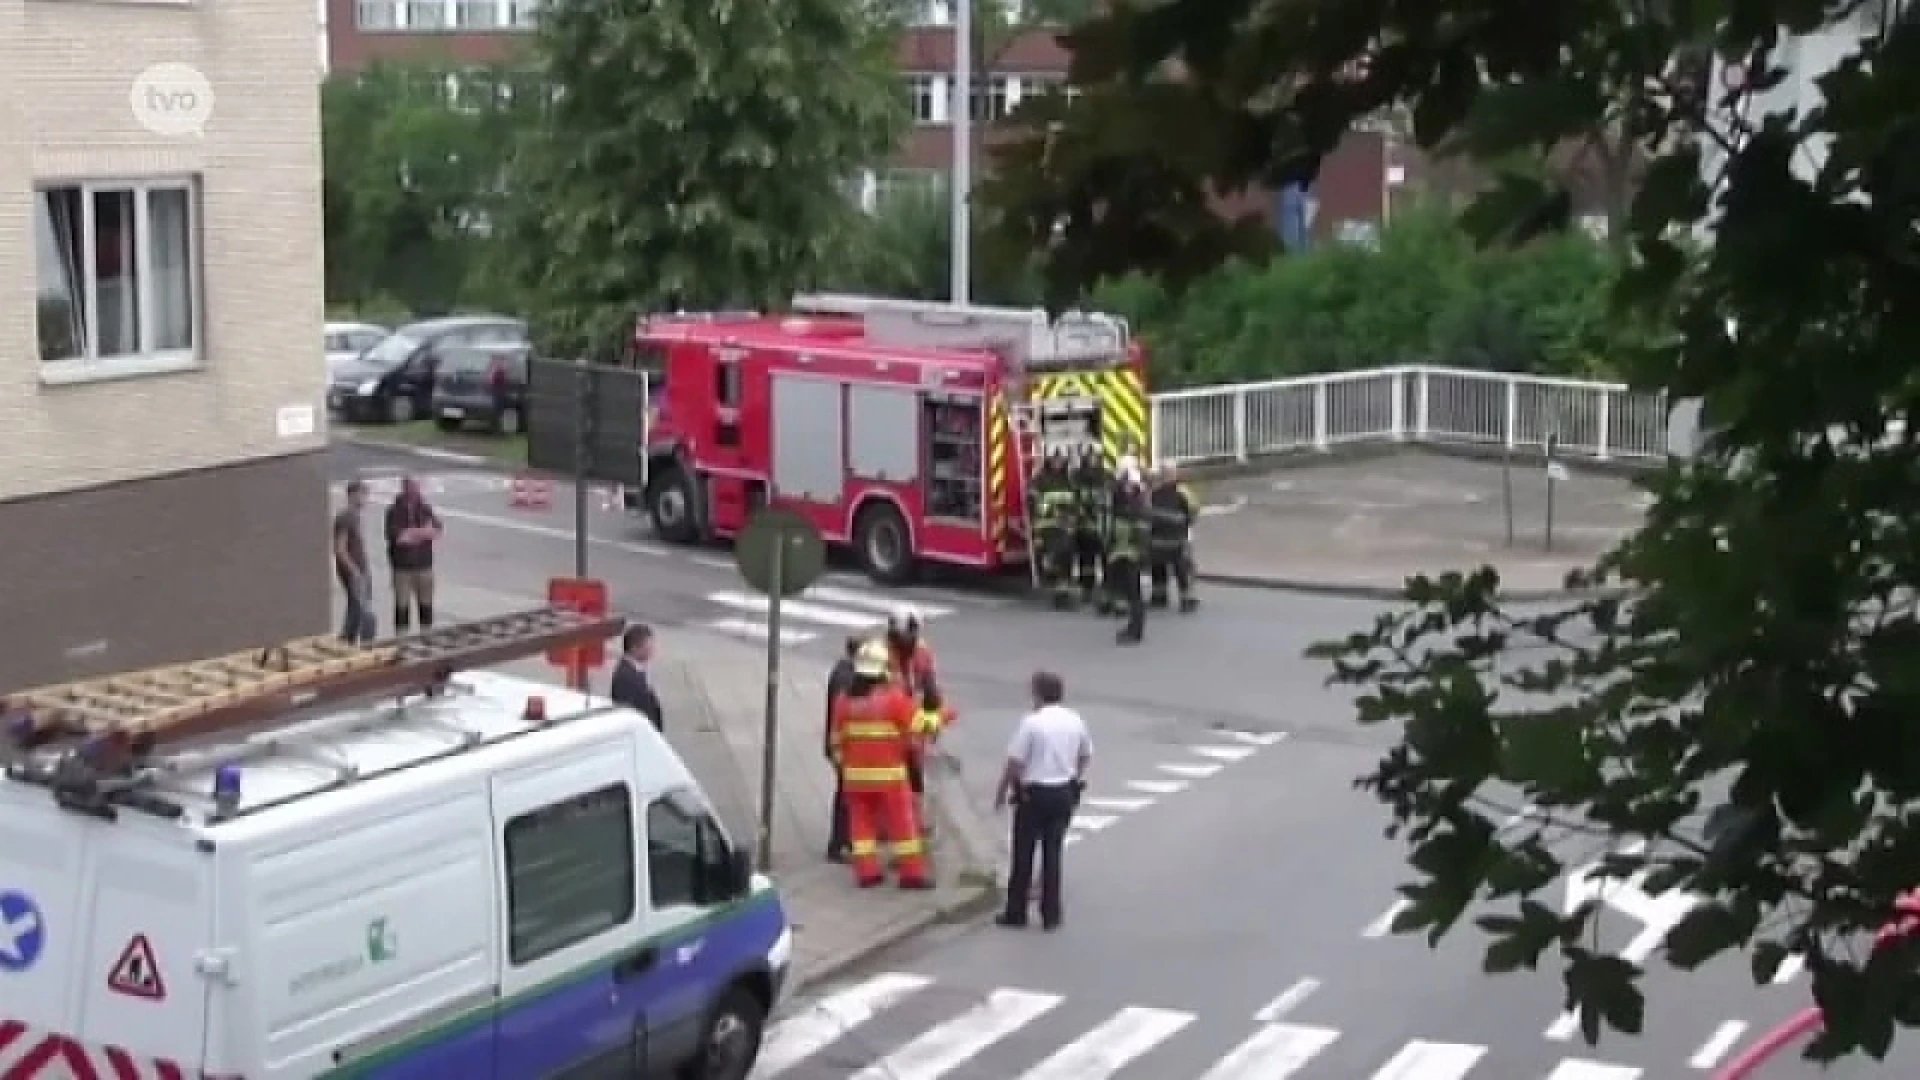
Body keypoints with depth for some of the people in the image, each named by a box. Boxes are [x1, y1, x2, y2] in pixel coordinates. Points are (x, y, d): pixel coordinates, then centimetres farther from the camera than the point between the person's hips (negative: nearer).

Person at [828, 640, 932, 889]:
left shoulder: (844, 699, 2)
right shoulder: (895, 697, -11)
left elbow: (837, 737, 8)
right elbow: (912, 732, -7)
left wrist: (841, 761, 20)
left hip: (855, 773, 4)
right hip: (889, 772, -3)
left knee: (861, 822, 11)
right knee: (902, 822, 4)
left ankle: (867, 870, 8)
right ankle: (912, 873, 5)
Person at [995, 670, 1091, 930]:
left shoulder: (1031, 722, -15)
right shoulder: (1075, 721, 2)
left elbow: (1015, 762, -14)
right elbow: (1085, 756, 13)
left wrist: (1002, 792, -3)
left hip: (1033, 794, -5)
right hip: (1065, 794, 5)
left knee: (1024, 854, 6)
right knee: (1053, 853, 11)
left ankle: (1016, 912, 12)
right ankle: (1051, 914, 12)